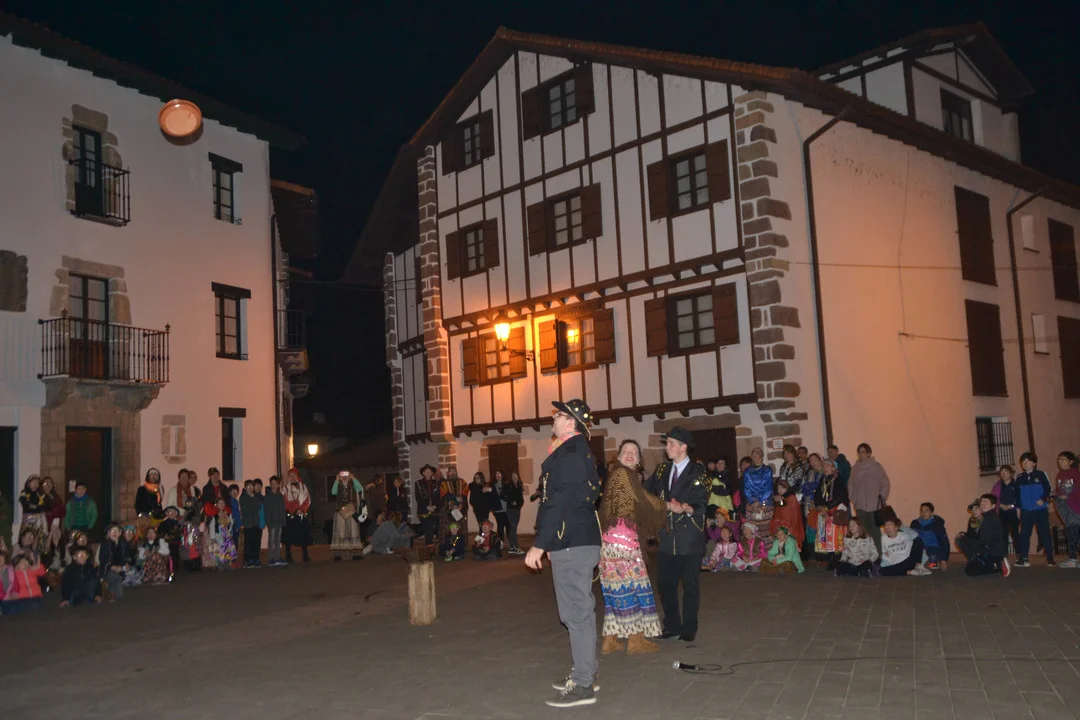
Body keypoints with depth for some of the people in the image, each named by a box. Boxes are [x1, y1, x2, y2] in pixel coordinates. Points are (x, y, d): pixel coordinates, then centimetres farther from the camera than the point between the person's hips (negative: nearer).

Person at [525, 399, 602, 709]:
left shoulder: (569, 454, -17)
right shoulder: (580, 451, 15)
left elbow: (558, 502, -22)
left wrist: (540, 544, -20)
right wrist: (552, 541, 22)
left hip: (572, 543, -11)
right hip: (579, 539, 11)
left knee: (576, 612, -4)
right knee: (581, 610, 17)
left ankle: (582, 686, 2)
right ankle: (585, 672, 27)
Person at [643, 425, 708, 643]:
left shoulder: (697, 472, -6)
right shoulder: (662, 470, 10)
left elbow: (700, 506, -12)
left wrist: (686, 508, -28)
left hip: (689, 537, -5)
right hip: (667, 535, 5)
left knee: (690, 584, 5)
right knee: (665, 583, 9)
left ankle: (689, 629, 18)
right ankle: (672, 625, 24)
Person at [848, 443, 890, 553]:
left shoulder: (876, 466, -1)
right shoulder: (855, 468, 11)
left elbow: (885, 483, 0)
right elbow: (851, 484, 19)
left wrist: (881, 499, -3)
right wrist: (852, 497, 10)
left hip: (874, 505, -4)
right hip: (860, 505, 4)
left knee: (874, 530, -7)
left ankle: (878, 554, -4)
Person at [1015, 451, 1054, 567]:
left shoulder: (1041, 475, -1)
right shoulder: (1020, 478, 8)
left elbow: (1048, 489, -5)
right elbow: (1017, 493, 12)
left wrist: (1044, 499, -20)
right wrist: (1018, 506, 4)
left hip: (1041, 510, -3)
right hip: (1026, 511, 3)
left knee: (1045, 533, 1)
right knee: (1024, 534, 4)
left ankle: (1050, 558, 10)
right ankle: (1022, 558, 8)